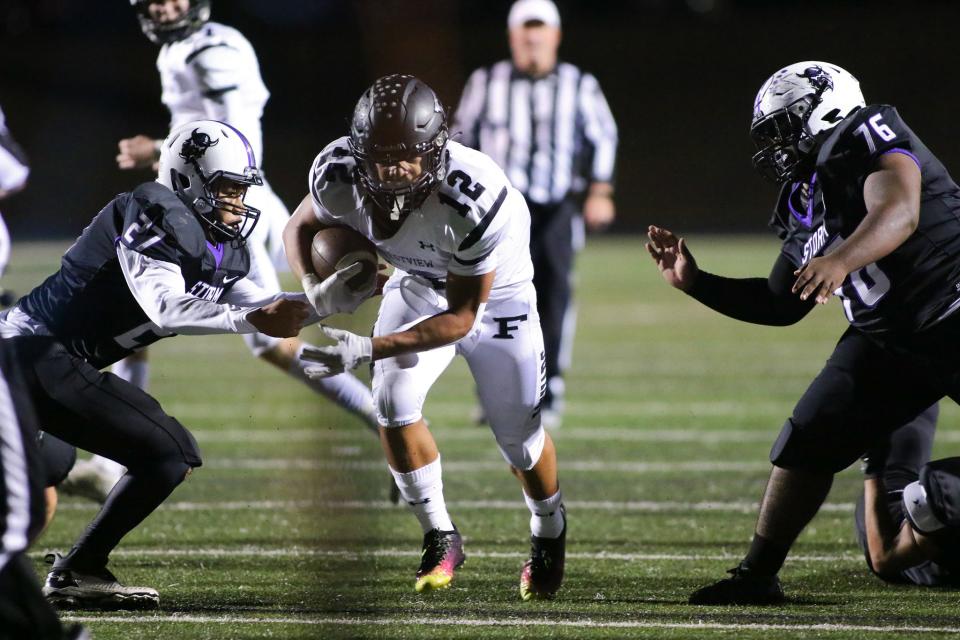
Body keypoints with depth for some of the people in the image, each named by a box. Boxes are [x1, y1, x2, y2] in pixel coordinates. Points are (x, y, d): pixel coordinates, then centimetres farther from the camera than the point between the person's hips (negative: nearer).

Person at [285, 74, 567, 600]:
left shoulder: (473, 201, -43)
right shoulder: (339, 175, -31)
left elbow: (461, 316, -33)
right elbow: (302, 227, -7)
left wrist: (368, 349, -42)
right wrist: (315, 285, -30)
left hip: (493, 294, -3)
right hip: (417, 286, 3)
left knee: (517, 432, 3)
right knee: (394, 403, -16)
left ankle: (548, 533, 34)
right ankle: (439, 536, 5)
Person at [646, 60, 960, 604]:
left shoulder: (867, 141, -10)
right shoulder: (805, 205, 14)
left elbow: (900, 212, -28)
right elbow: (780, 305, 22)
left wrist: (841, 260, -43)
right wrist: (694, 282, 16)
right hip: (887, 341, 9)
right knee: (805, 444, 5)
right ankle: (757, 575, 17)